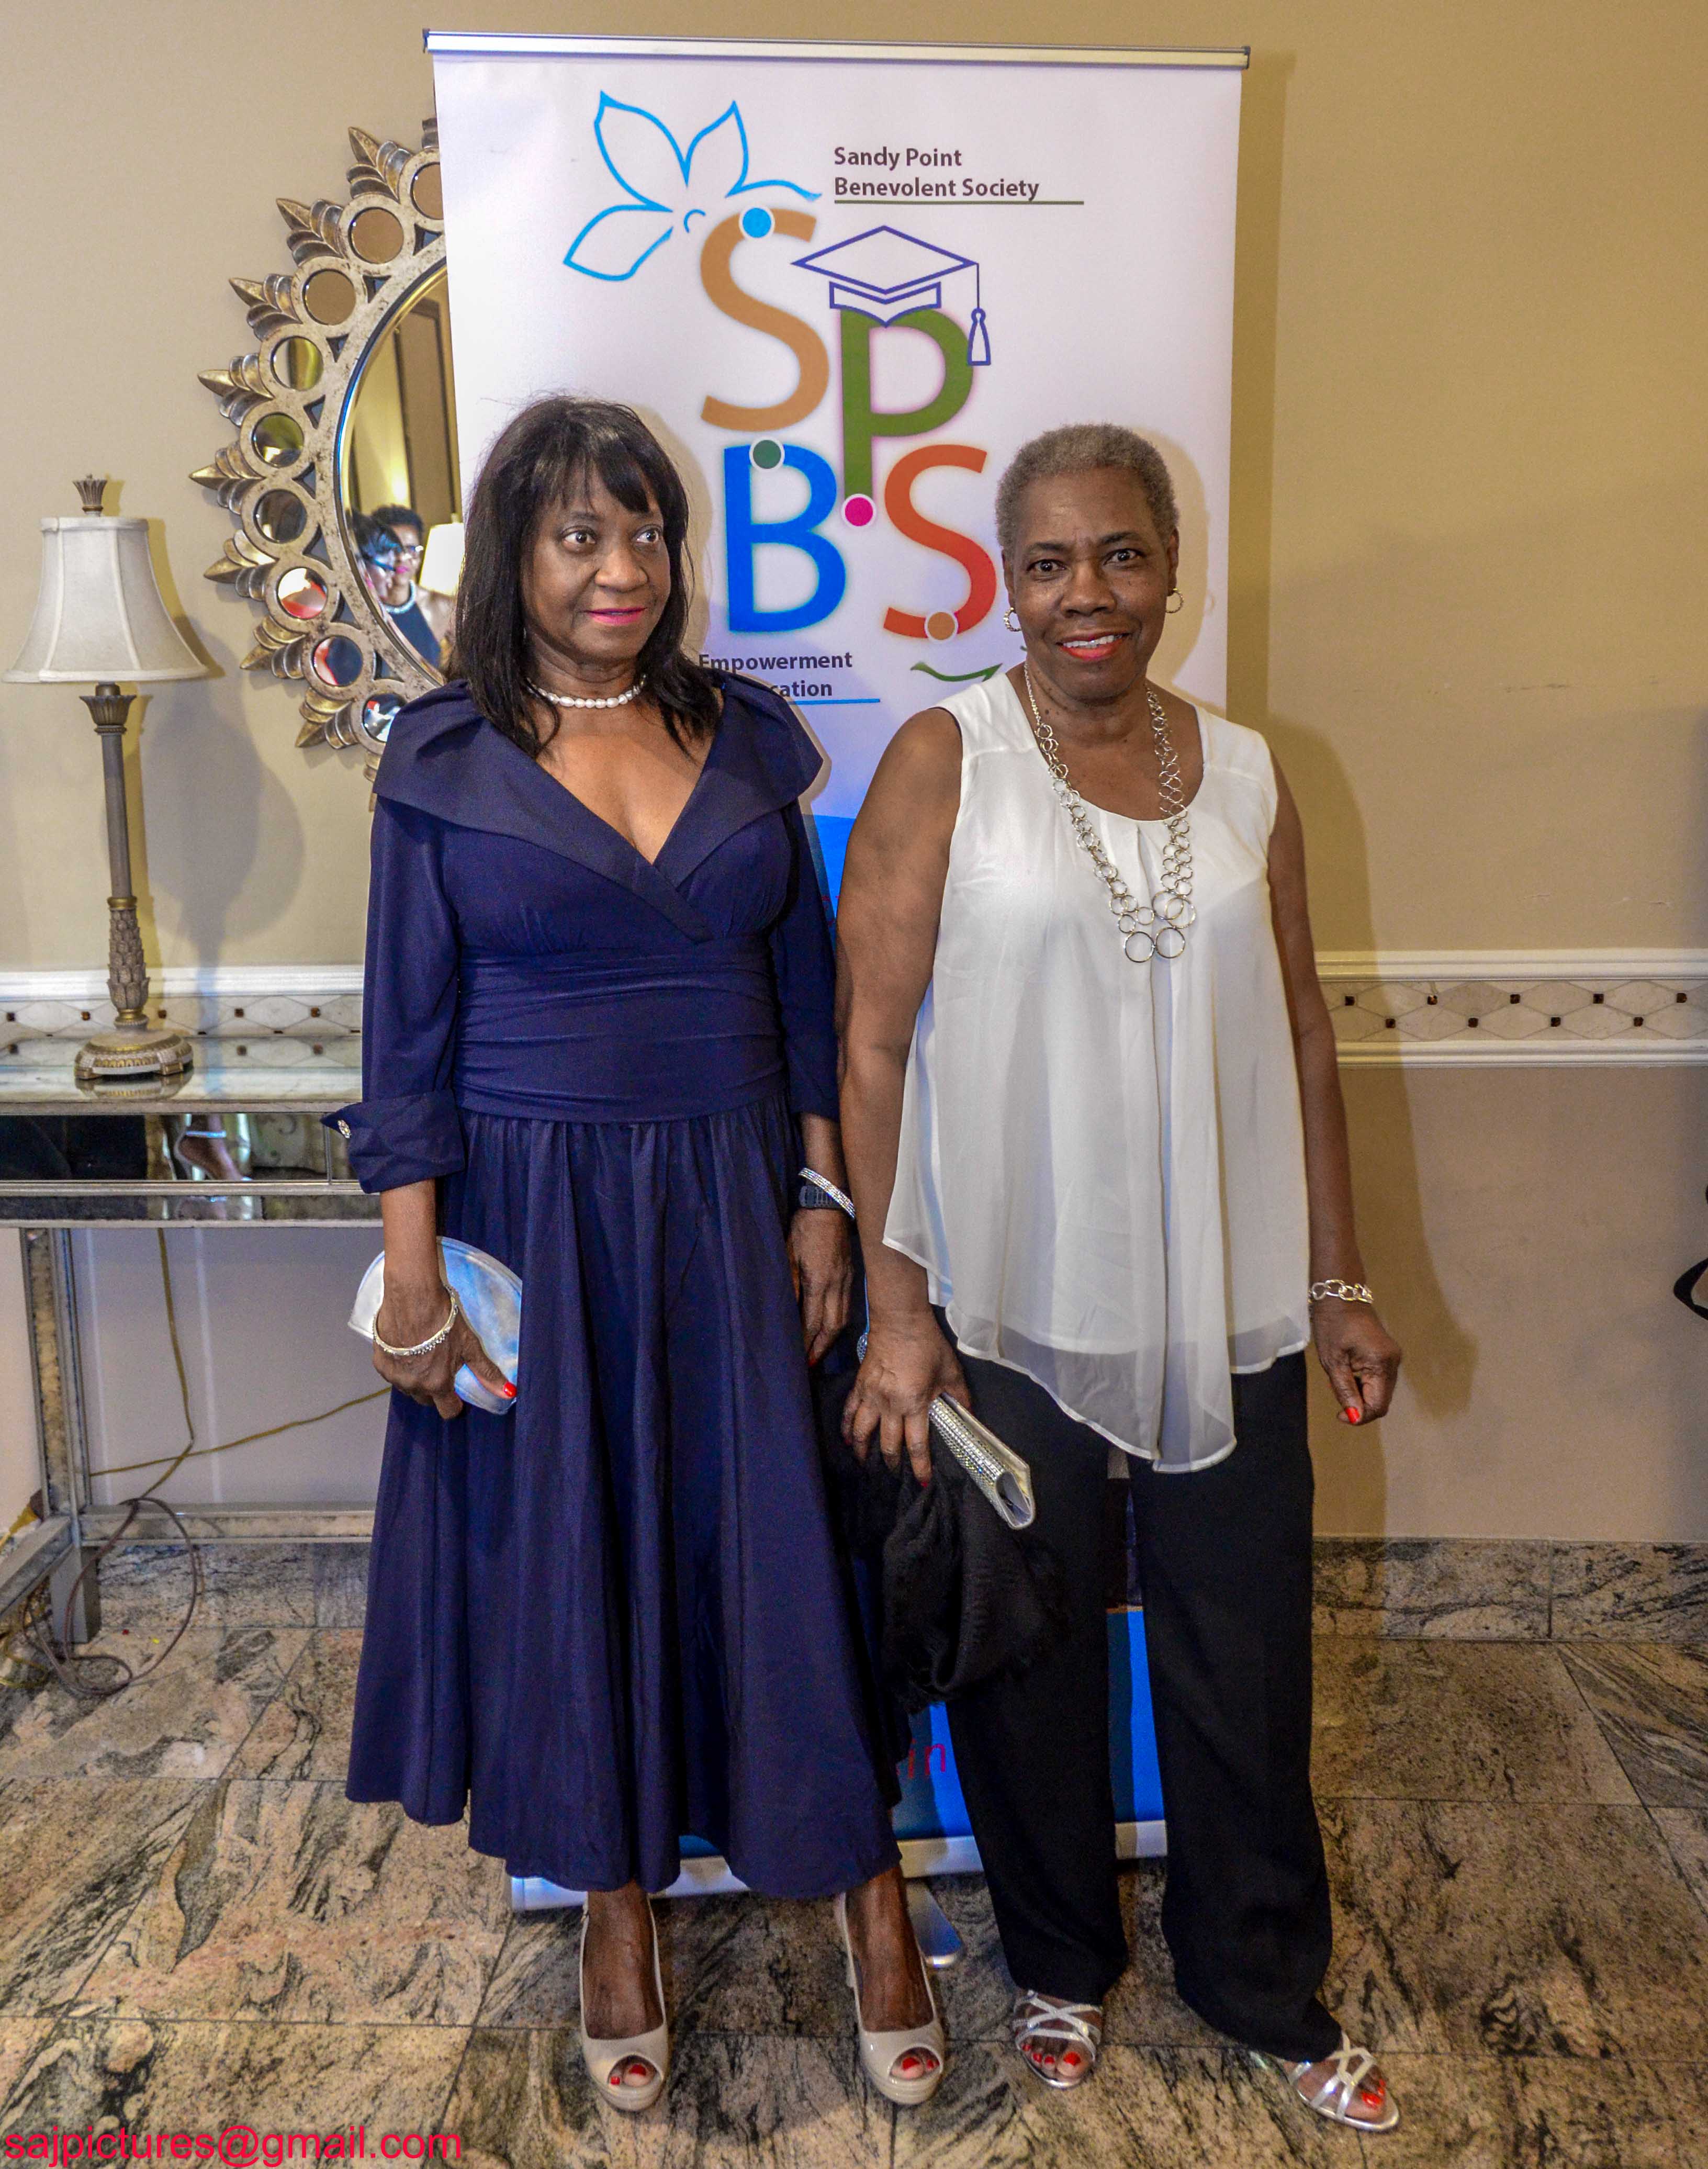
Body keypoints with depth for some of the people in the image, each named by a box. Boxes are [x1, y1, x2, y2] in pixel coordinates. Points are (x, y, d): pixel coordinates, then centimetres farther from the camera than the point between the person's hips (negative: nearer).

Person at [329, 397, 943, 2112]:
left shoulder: (746, 737, 5)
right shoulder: (444, 764, -2)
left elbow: (806, 990, 7)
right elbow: (407, 1037, -3)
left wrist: (822, 1202, 1)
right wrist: (412, 1269, -8)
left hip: (731, 1208, 2)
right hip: (538, 1223, -1)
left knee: (783, 1539, 6)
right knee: (568, 1548, 10)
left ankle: (865, 1889, 27)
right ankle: (616, 1902, 32)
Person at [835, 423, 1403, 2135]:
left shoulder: (1243, 774, 5)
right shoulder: (946, 759, -6)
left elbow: (1300, 1035, 10)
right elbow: (870, 1045, -9)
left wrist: (1338, 1281, 10)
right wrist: (894, 1312, -12)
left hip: (1224, 1310, 3)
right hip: (1011, 1308, -3)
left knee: (1245, 1660, 15)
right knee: (1028, 1656, 15)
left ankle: (1265, 1988, 41)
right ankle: (1060, 1964, 42)